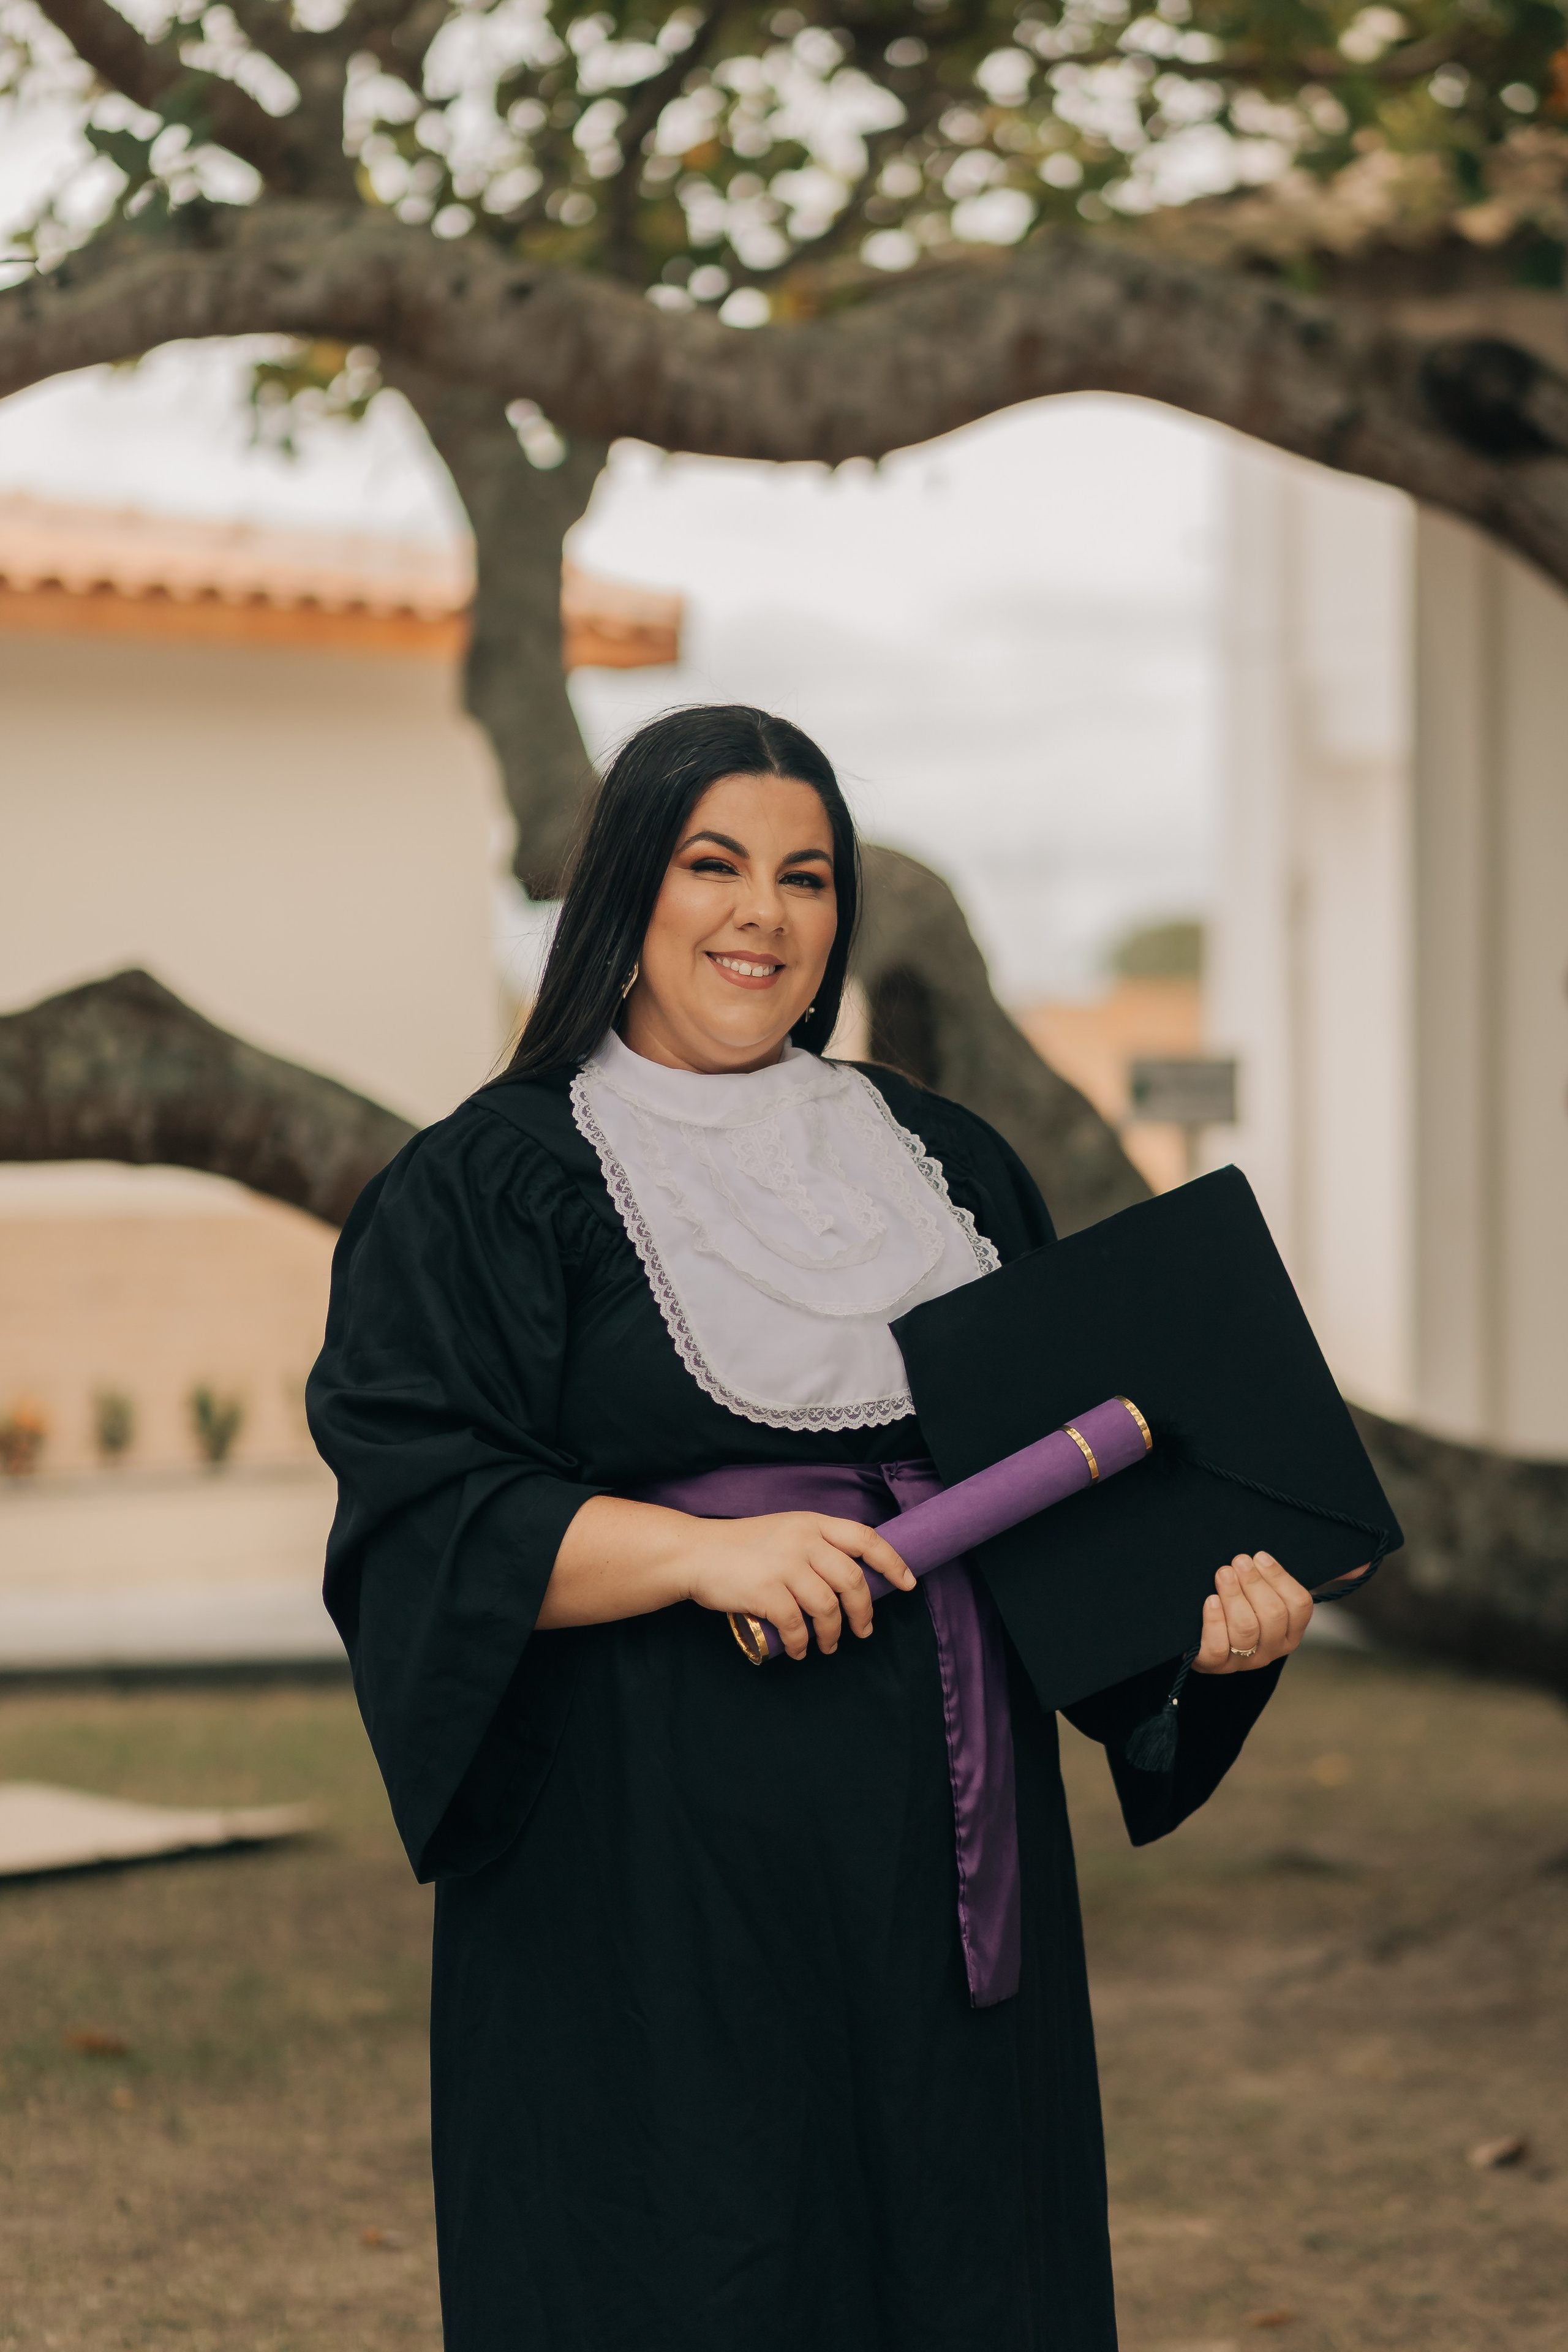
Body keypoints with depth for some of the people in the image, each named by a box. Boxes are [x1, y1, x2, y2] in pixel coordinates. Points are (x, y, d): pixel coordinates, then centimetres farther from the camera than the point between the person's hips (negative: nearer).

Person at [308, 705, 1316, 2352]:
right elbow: (418, 1513, -11)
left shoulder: (940, 1159, 15)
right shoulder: (483, 1187, 0)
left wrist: (1209, 1589, -4)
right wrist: (703, 1549, -23)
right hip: (662, 1866, -5)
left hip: (942, 1847, 5)